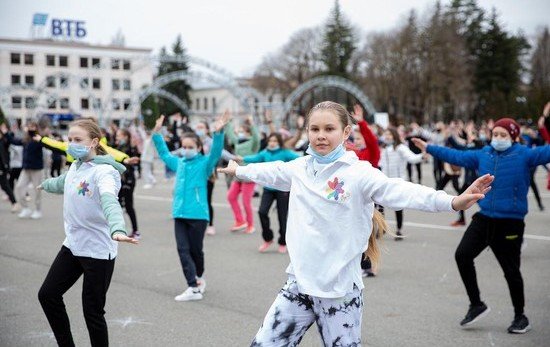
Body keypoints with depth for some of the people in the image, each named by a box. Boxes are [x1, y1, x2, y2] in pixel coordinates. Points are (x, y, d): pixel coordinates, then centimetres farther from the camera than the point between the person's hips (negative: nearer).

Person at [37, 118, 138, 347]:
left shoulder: (104, 171, -19)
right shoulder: (75, 167, 6)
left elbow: (109, 201, -39)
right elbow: (62, 183, 30)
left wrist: (117, 229, -58)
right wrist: (45, 185, 52)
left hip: (98, 250, -8)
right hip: (73, 245, 8)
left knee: (92, 311, -1)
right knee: (48, 294, 11)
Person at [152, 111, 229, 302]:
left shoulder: (204, 163, -2)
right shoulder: (179, 163, 13)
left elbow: (216, 152, -19)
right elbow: (164, 152, 28)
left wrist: (218, 133, -33)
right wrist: (157, 132, 24)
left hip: (198, 214, -4)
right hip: (179, 214, 5)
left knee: (195, 249, 6)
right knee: (183, 250, -4)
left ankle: (198, 278, 31)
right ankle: (194, 288, -4)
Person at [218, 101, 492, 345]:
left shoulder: (358, 172, -12)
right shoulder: (299, 167, 6)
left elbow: (399, 191, -26)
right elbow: (270, 172, 26)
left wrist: (453, 202, -41)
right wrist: (238, 170, 44)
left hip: (340, 289, -5)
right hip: (299, 283, 5)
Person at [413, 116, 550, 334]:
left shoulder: (524, 155, -6)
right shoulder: (482, 155, 8)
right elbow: (456, 156, 18)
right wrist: (429, 148, 22)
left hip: (511, 223, -5)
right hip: (484, 219, 5)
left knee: (511, 270, 4)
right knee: (463, 255, -4)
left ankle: (520, 316, 25)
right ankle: (476, 305, 14)